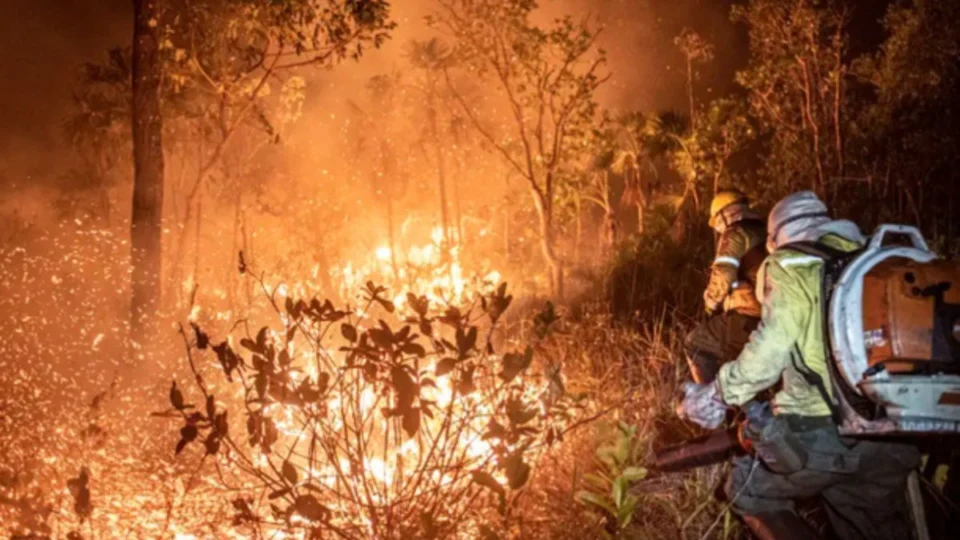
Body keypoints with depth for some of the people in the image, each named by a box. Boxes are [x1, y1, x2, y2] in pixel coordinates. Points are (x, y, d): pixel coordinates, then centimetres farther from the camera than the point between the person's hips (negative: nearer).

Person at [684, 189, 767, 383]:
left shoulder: (736, 235, -4)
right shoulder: (766, 237, 23)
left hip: (746, 317, -8)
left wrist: (711, 303, 3)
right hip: (769, 321, 8)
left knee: (694, 344, 10)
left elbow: (722, 276, -14)